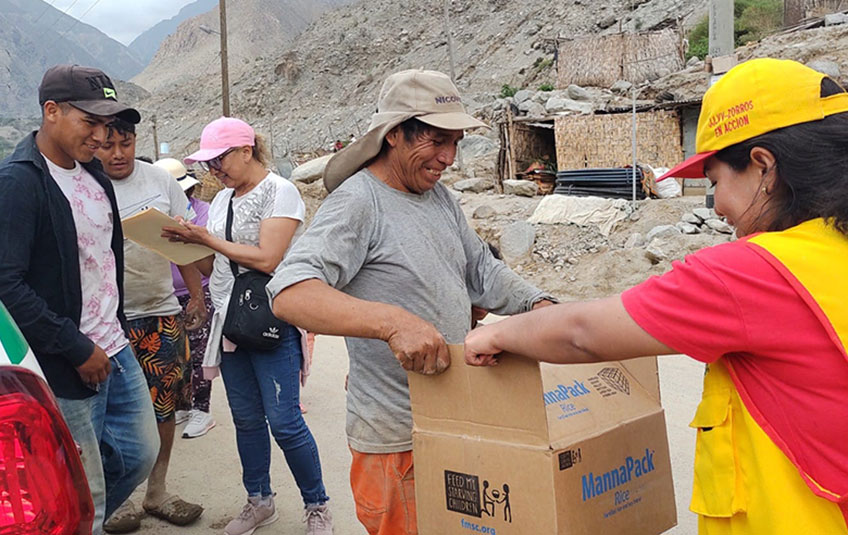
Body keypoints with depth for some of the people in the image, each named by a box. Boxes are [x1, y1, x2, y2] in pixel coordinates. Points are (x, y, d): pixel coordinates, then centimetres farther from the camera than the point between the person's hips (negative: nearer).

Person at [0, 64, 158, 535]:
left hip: (116, 350, 8)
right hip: (67, 368, -8)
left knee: (140, 453, 19)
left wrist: (114, 330, 15)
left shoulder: (92, 174, 10)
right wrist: (78, 350, -18)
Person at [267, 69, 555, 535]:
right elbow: (289, 295, -30)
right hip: (397, 440, -8)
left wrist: (542, 307, 0)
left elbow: (482, 272, 17)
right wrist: (393, 322, -43)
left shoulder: (439, 196, 9)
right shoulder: (357, 202, -17)